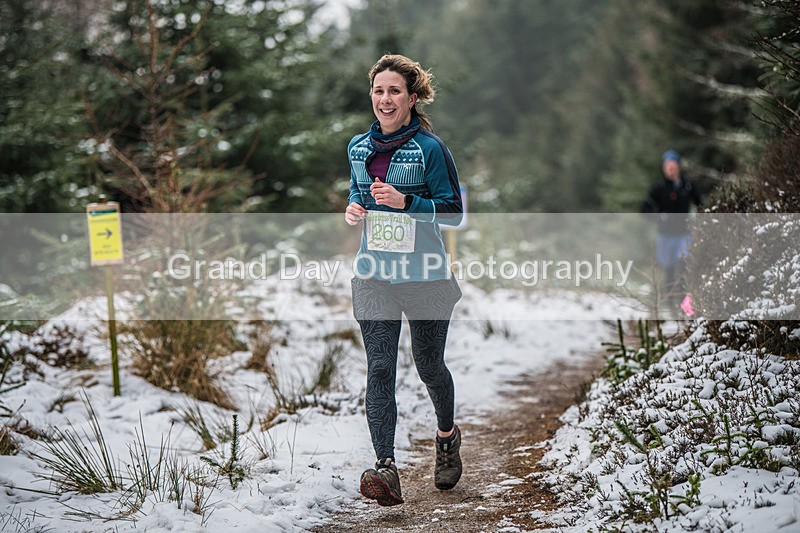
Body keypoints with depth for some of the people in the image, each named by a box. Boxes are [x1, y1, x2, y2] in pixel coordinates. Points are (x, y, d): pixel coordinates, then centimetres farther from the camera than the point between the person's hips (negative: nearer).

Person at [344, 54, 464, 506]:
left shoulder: (430, 148, -8)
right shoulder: (359, 147, 9)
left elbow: (454, 211, -7)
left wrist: (405, 201, -21)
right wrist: (354, 208, 0)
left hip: (425, 274, -3)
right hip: (374, 273, 3)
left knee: (428, 364, 10)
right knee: (380, 368, -9)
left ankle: (447, 435, 41)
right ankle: (386, 469, -15)